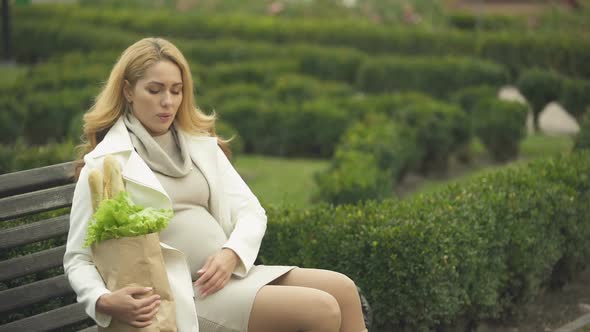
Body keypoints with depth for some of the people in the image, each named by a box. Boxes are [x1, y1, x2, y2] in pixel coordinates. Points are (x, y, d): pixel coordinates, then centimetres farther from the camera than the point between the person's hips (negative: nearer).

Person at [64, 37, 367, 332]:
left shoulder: (199, 143, 14)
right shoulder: (106, 164, -3)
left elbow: (250, 210, 11)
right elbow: (78, 259, -3)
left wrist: (232, 254, -11)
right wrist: (105, 302, -24)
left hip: (233, 274, 6)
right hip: (181, 295, -6)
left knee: (342, 289, -12)